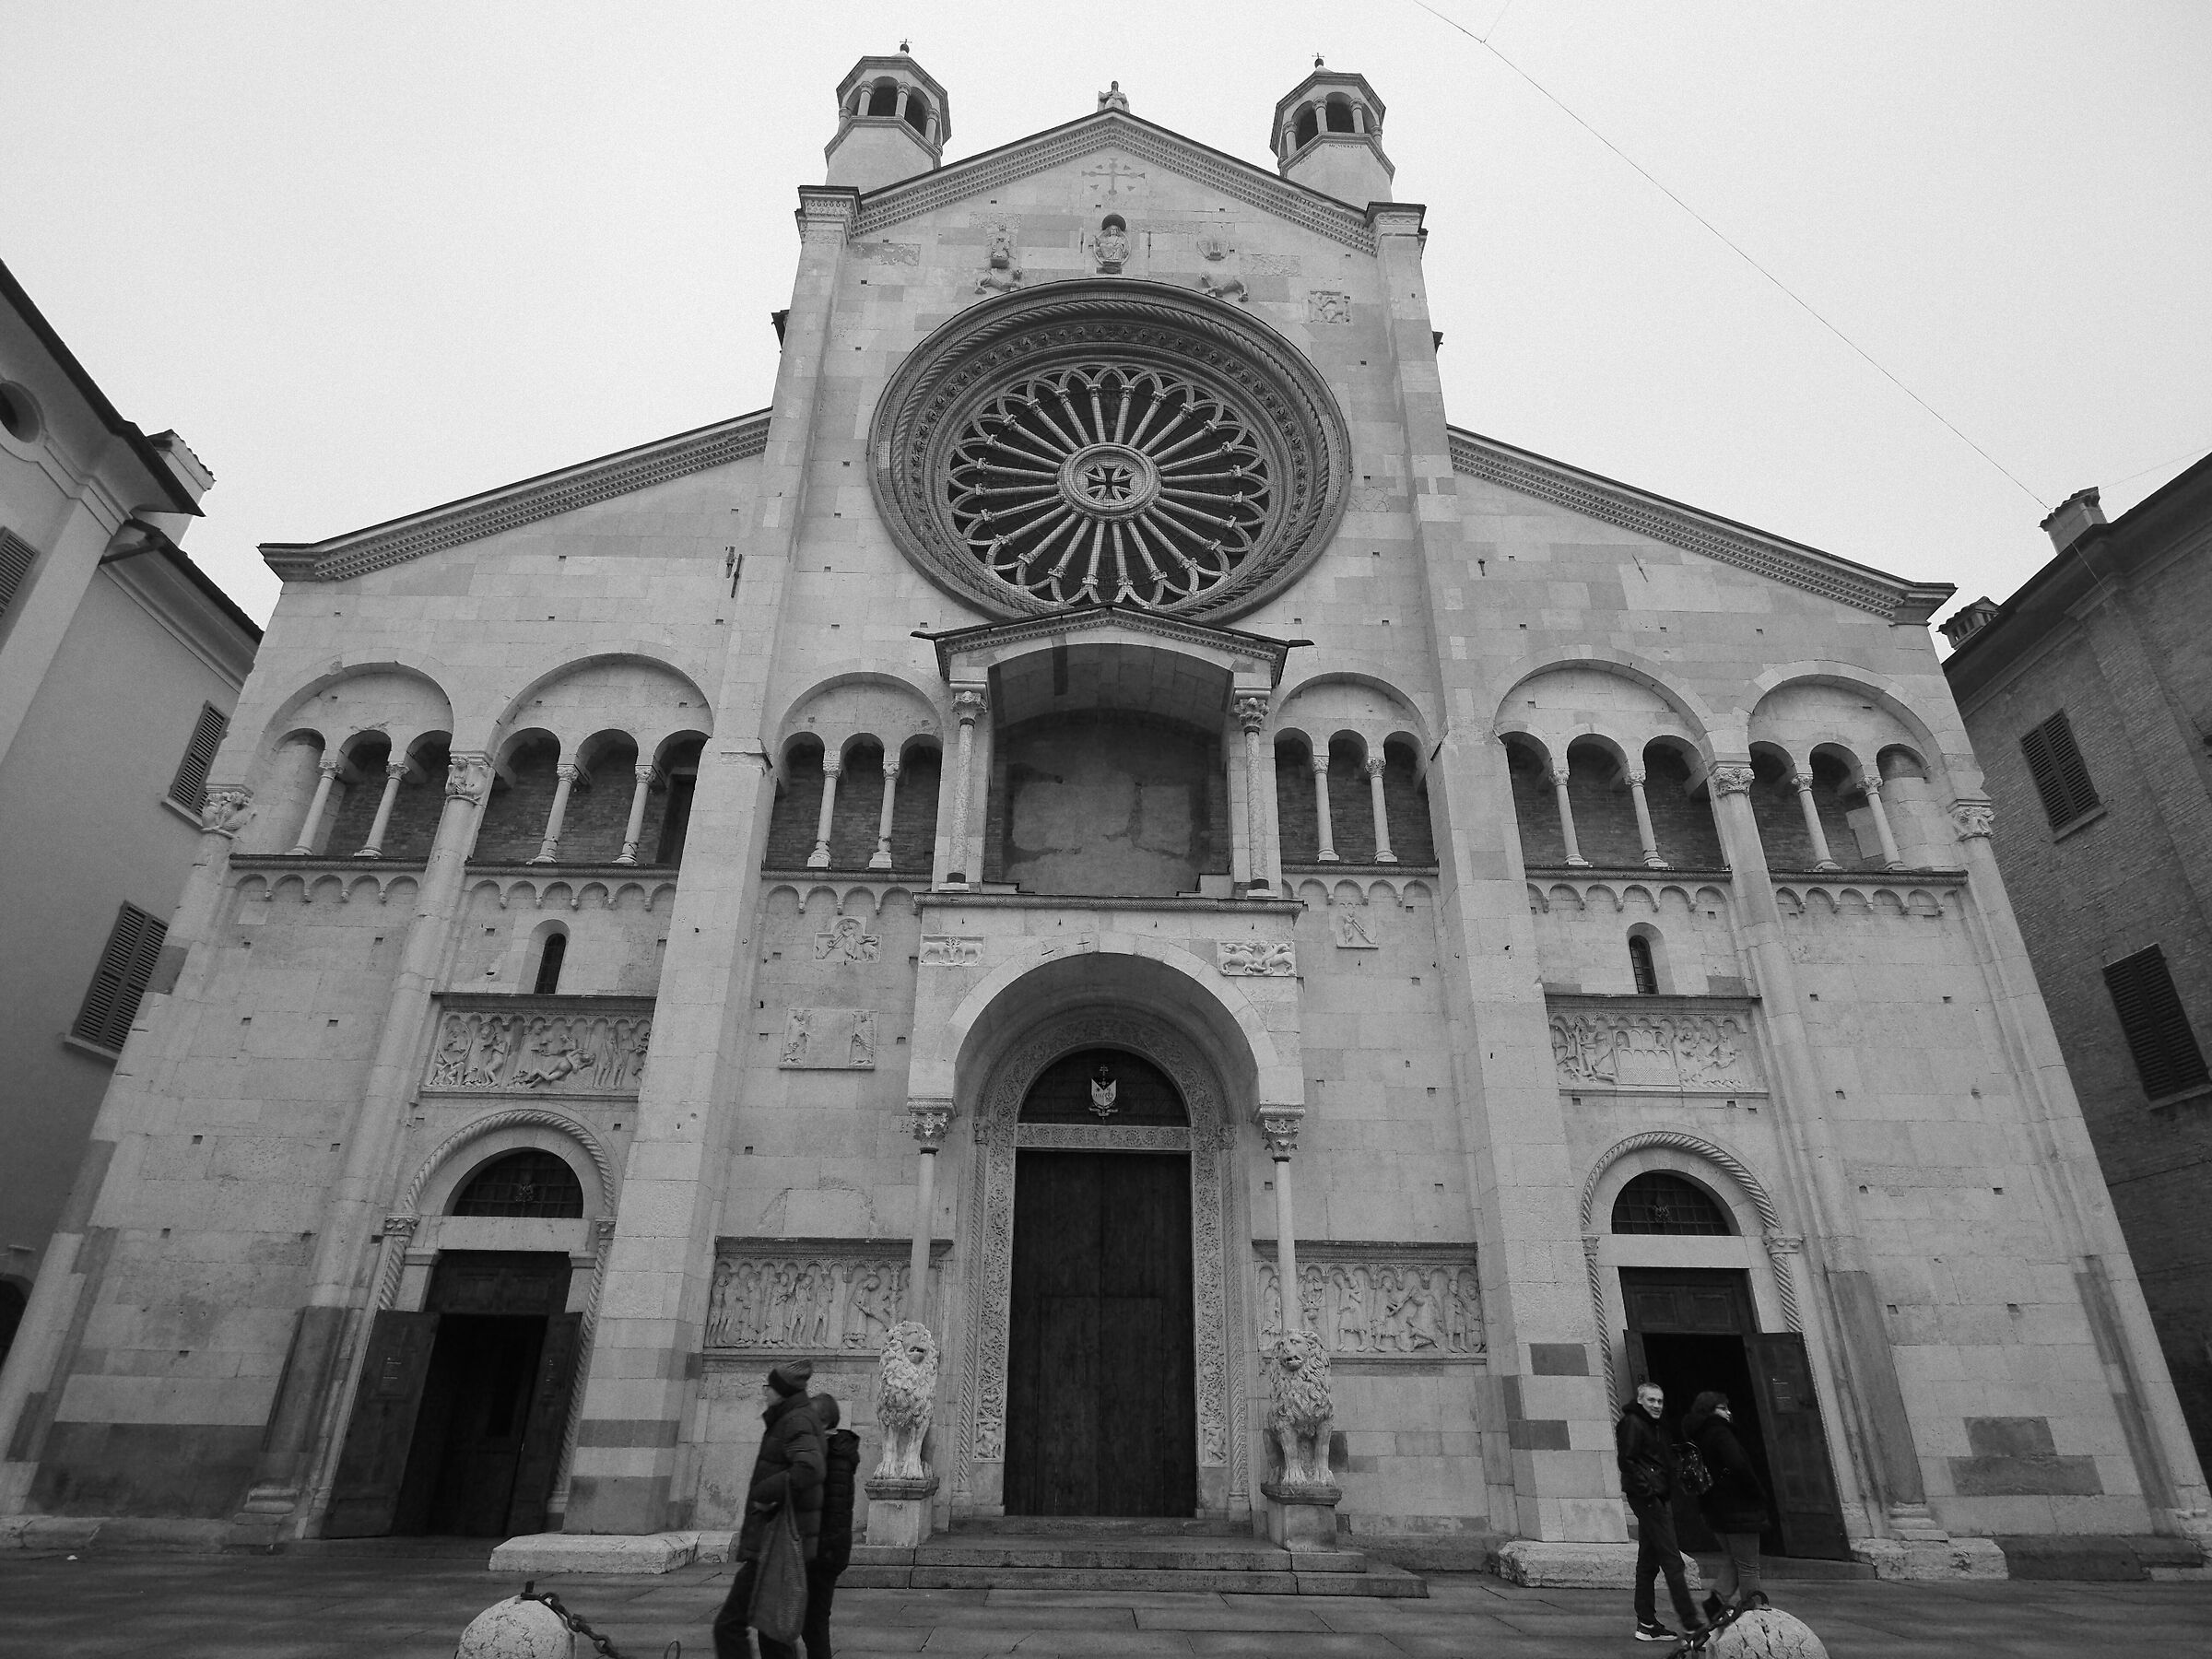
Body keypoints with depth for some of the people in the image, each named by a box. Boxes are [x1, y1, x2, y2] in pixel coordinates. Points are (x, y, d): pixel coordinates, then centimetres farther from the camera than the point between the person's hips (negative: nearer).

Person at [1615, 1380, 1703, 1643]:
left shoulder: (1656, 1428, 21)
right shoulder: (1631, 1423, -9)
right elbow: (1625, 1460, -16)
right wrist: (1645, 1488, -20)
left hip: (1659, 1498, 9)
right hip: (1647, 1499, -9)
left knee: (1648, 1562, 11)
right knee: (1672, 1560, -9)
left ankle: (1647, 1624, 15)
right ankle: (1690, 1624, -7)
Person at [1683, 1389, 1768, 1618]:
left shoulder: (1697, 1437, 12)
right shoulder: (1719, 1433, -16)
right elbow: (1739, 1466, -27)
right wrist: (1758, 1493, -12)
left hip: (1713, 1507, 8)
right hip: (1737, 1506, -8)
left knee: (1731, 1558, 18)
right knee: (1748, 1565, 1)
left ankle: (1719, 1598, 6)